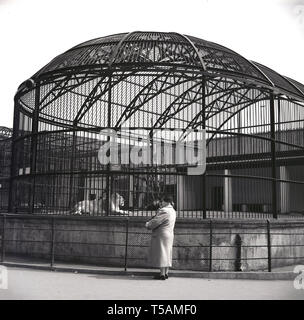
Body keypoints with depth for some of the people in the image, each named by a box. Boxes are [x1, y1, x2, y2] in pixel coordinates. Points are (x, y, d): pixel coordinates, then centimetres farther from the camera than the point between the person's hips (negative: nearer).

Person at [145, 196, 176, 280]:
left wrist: (148, 225, 0)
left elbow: (155, 221, -17)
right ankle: (166, 273, 15)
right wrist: (160, 207, 12)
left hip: (161, 235, -10)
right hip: (169, 234, 10)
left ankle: (162, 274, -3)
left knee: (161, 253, -5)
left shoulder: (164, 211, -18)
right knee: (166, 254, 12)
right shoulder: (172, 211, 12)